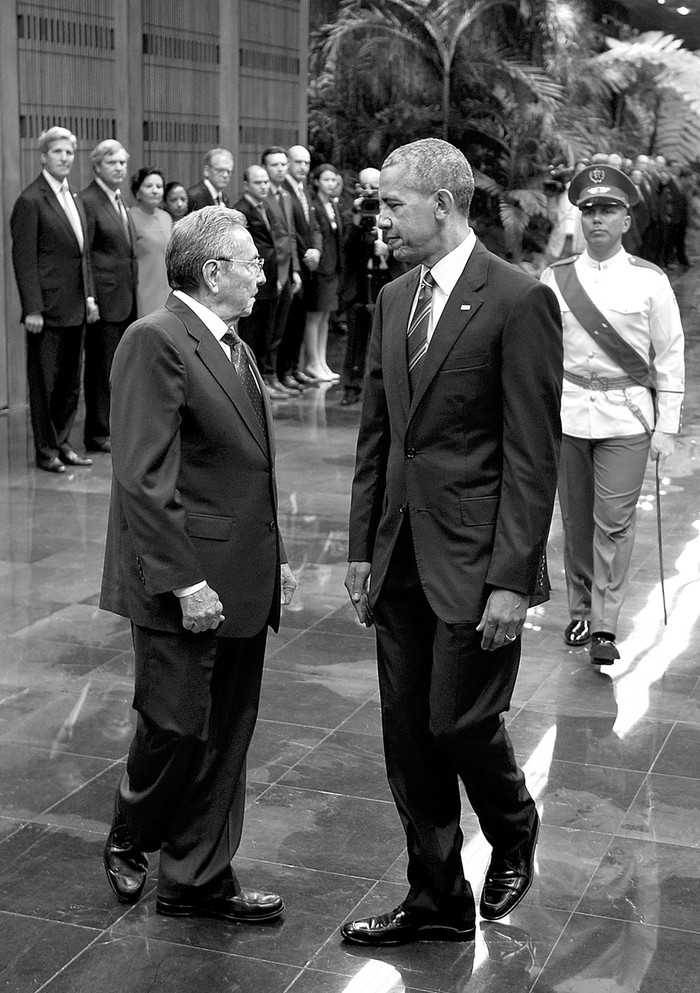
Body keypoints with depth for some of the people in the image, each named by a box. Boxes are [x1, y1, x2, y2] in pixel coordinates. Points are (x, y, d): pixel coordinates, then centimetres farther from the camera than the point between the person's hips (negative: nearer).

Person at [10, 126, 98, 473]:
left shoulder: (74, 197, 14)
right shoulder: (30, 201, -11)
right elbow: (23, 258, -14)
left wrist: (89, 295, 11)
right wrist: (32, 309, -18)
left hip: (75, 307, 8)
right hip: (47, 307, -8)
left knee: (70, 382, 14)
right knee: (44, 381, 2)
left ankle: (63, 444, 24)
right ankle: (46, 450, 12)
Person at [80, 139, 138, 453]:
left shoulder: (119, 200, 16)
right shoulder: (88, 201, -11)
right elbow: (83, 254, -14)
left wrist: (132, 290, 14)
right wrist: (90, 299, -18)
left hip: (126, 297, 8)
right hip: (105, 298, -8)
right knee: (102, 366, -1)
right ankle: (98, 433, 6)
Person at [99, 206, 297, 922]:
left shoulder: (231, 345, 14)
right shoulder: (155, 342, -14)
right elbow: (144, 478, -19)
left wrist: (275, 559, 16)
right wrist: (183, 580, -21)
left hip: (242, 586, 9)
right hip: (186, 587, -9)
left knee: (225, 737, 13)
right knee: (176, 729, 3)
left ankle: (198, 880, 25)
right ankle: (128, 841, 30)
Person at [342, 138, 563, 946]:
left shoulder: (519, 301, -12)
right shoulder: (394, 299, 10)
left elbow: (532, 454, -14)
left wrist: (512, 578, -16)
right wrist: (362, 546, 11)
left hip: (474, 560, -7)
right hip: (402, 557, 7)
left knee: (460, 723, -2)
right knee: (407, 736, 10)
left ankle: (513, 834, 30)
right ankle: (437, 902, 25)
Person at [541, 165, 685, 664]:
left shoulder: (649, 280, 1)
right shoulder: (555, 278, 6)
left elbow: (670, 357, 3)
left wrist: (667, 426, -1)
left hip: (626, 416, -2)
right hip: (567, 412, 2)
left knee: (614, 521, -7)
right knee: (575, 520, 9)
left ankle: (605, 627, 0)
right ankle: (581, 612, 25)